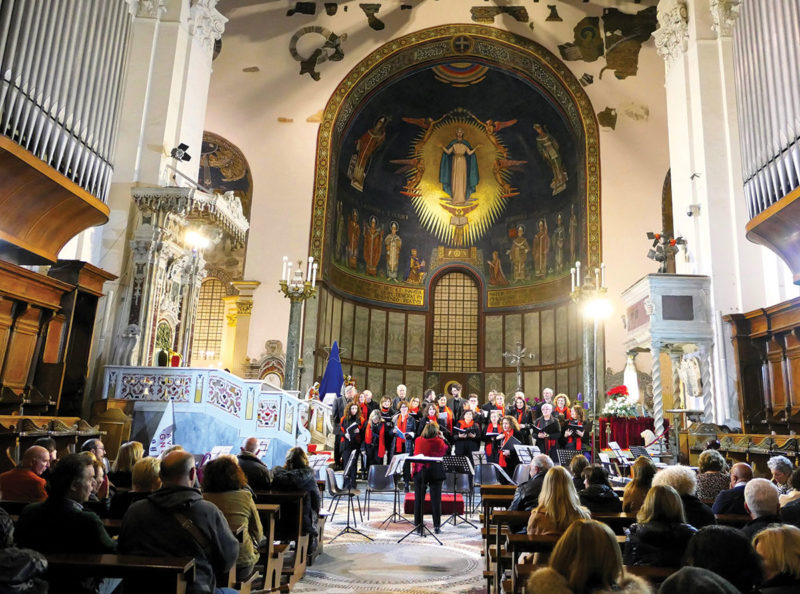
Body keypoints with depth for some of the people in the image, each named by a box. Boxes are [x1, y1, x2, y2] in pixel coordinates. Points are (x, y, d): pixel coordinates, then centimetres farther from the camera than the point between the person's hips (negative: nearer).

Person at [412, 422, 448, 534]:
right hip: (435, 472, -1)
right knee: (436, 499, 5)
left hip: (420, 471, 1)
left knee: (419, 499, 8)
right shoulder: (439, 441, -9)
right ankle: (437, 526, 7)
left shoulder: (418, 441, -2)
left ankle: (418, 525, 12)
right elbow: (446, 450, 8)